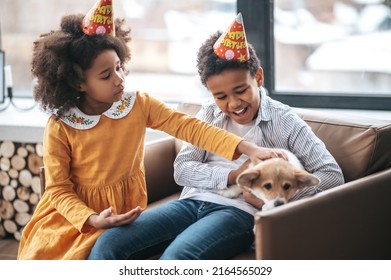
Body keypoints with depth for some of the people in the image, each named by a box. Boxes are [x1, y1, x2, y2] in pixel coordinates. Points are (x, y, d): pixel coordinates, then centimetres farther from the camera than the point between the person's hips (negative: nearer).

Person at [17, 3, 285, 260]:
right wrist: (92, 219, -28)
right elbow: (59, 188, -10)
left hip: (123, 210, 1)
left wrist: (248, 148, -25)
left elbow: (188, 127, -14)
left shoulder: (139, 105, -7)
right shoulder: (60, 127, -14)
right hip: (73, 211, 0)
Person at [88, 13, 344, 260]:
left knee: (174, 258, -37)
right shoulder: (209, 113, 16)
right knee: (108, 244, -20)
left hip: (239, 211, -5)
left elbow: (332, 175, -4)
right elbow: (182, 169, 8)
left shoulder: (283, 121, 2)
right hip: (192, 202, 5)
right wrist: (233, 175, -9)